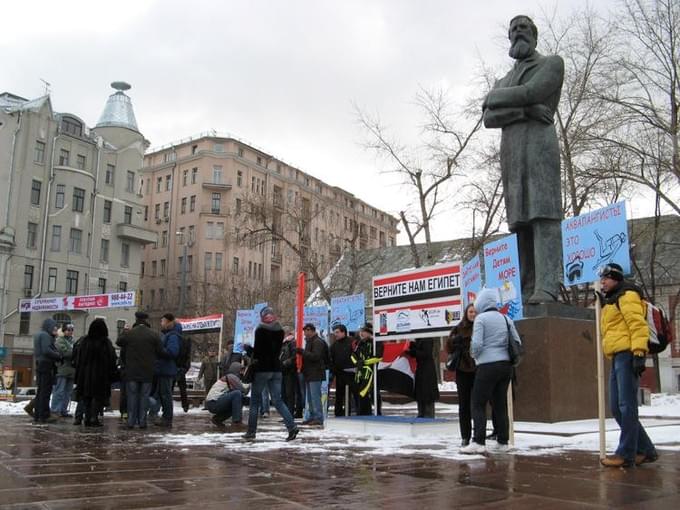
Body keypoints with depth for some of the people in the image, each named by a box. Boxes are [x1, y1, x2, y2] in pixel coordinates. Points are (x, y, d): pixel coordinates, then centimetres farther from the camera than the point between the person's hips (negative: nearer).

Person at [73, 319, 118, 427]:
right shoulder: (106, 343, -10)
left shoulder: (84, 341, 1)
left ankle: (88, 418, 10)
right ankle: (94, 418, -6)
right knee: (99, 396, 3)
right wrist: (113, 374, -1)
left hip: (85, 373, 4)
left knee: (86, 396, 12)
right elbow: (111, 360, -9)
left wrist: (78, 375, 14)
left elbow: (78, 358, 7)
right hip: (101, 375, -3)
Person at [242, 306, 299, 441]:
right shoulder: (280, 331, 9)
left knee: (255, 401, 6)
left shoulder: (260, 330, -9)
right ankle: (292, 426, -9)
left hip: (262, 369, -5)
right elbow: (278, 350, 11)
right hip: (276, 368, 5)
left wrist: (254, 359, 5)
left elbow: (257, 350, -12)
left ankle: (251, 431, 8)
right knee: (277, 401, 6)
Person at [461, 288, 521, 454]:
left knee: (478, 404, -2)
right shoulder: (506, 319, 12)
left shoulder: (481, 318, -7)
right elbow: (517, 342, 11)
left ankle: (478, 442, -8)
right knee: (500, 404, 13)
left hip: (488, 366, -7)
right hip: (506, 365, 7)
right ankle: (503, 441, 16)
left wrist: (474, 355, 4)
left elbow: (476, 343, -15)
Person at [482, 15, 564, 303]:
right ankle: (527, 293, -8)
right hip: (510, 149, 5)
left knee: (543, 213, -19)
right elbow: (488, 118, 10)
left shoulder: (551, 63, 14)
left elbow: (530, 92, -6)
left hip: (538, 141, -5)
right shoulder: (503, 81, 29)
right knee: (520, 220, -4)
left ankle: (546, 288, -29)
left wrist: (496, 99, 8)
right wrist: (524, 109, -5)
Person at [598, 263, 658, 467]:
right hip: (617, 358, 10)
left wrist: (639, 352, -24)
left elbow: (637, 324, -15)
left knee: (626, 406, -9)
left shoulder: (626, 295, -3)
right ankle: (645, 450, 15)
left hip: (627, 356, -10)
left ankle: (626, 454, -6)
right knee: (617, 408, 8)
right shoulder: (611, 302, 27)